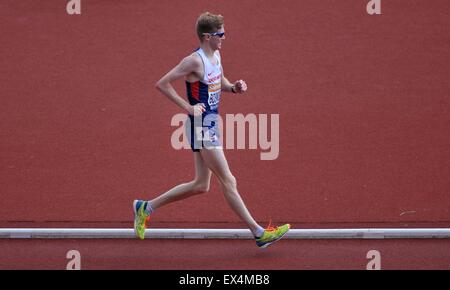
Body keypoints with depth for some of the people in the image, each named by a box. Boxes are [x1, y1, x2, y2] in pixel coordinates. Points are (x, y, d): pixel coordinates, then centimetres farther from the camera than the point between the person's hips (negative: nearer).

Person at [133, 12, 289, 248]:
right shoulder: (195, 61, -18)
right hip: (200, 126, -10)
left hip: (211, 124, 10)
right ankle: (259, 233, -1)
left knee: (200, 185, 15)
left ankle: (146, 208, 24)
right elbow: (162, 84, -19)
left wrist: (234, 87, 4)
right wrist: (188, 107, -21)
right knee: (228, 182, -5)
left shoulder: (216, 55, 8)